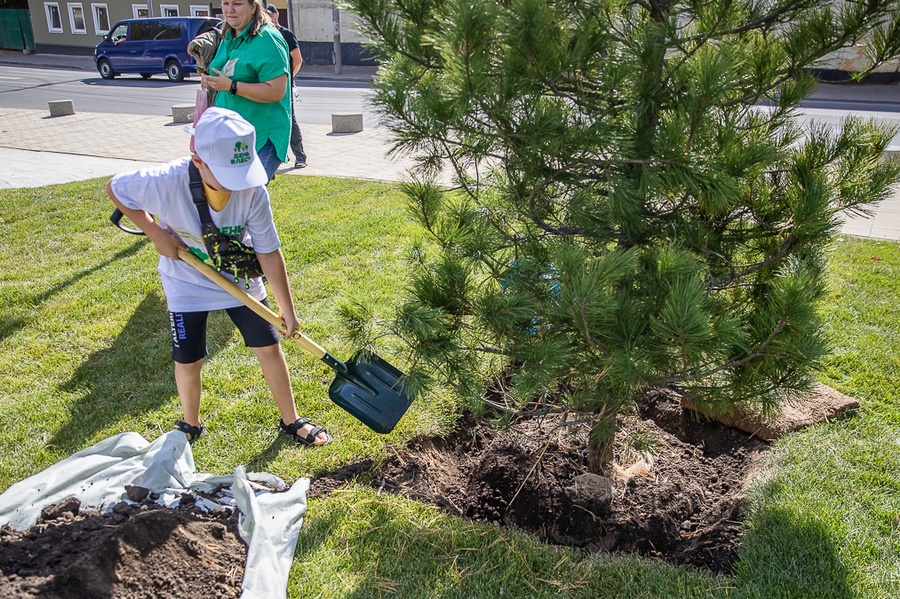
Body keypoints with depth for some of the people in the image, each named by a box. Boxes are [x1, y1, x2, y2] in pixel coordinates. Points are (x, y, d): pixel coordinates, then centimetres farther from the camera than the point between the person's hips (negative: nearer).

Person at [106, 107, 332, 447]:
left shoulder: (253, 190, -26)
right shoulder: (166, 182, -31)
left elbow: (269, 252, -17)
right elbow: (115, 188, -11)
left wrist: (287, 309, -12)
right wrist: (155, 233, -18)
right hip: (187, 284, -1)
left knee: (269, 348, 4)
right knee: (188, 361, 7)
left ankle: (291, 421, 24)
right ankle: (190, 425, 37)